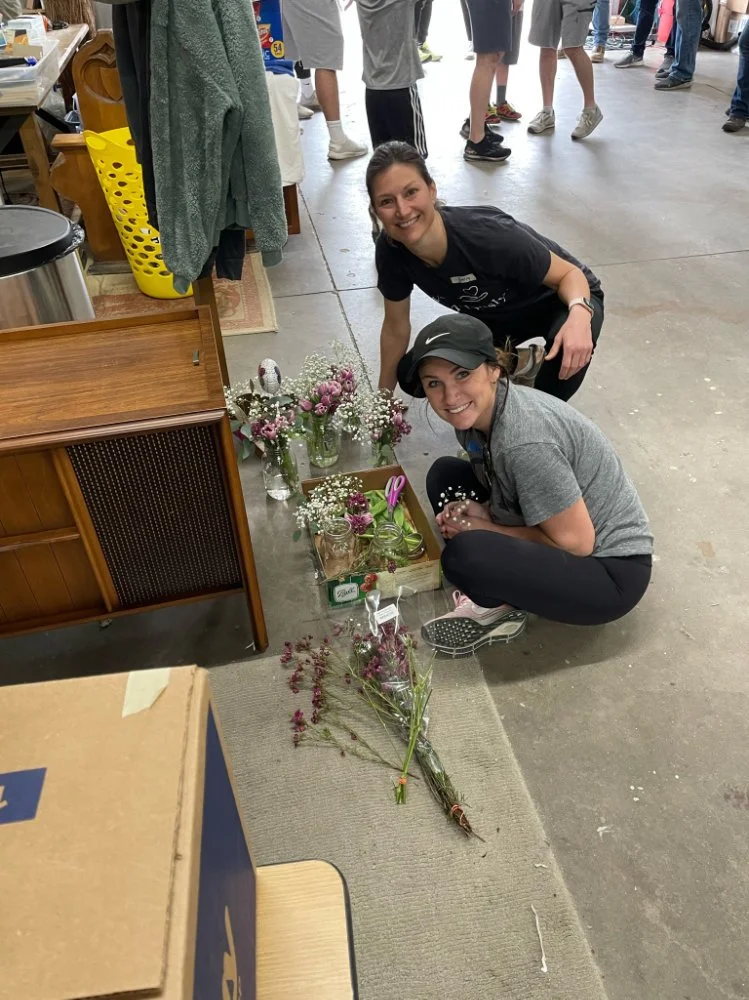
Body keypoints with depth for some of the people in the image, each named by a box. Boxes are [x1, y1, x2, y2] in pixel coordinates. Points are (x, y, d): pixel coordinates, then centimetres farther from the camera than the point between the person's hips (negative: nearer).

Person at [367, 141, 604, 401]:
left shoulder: (486, 235, -37)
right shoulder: (391, 251, -23)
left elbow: (569, 273, -25)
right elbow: (396, 328, -7)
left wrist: (579, 314, -49)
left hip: (555, 301, -4)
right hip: (495, 316, 5)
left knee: (570, 354, -38)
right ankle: (519, 358, 15)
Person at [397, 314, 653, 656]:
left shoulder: (526, 443, -31)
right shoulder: (477, 413, -6)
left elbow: (575, 541, -23)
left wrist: (482, 527, -14)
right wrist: (481, 512, -10)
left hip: (612, 571, -9)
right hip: (557, 539, 9)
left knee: (464, 555, -32)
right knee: (444, 475, 6)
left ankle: (498, 611, 2)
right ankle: (495, 597, 1)